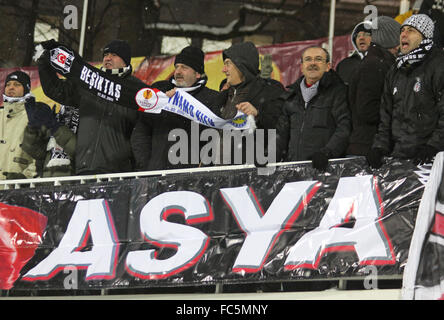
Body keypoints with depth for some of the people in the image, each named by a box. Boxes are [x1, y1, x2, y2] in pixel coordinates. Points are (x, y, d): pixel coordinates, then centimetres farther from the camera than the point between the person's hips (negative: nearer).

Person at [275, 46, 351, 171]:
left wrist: (327, 152, -18)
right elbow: (282, 132, 23)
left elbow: (344, 128, -5)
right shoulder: (291, 95, 22)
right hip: (294, 164, 4)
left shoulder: (337, 90, 5)